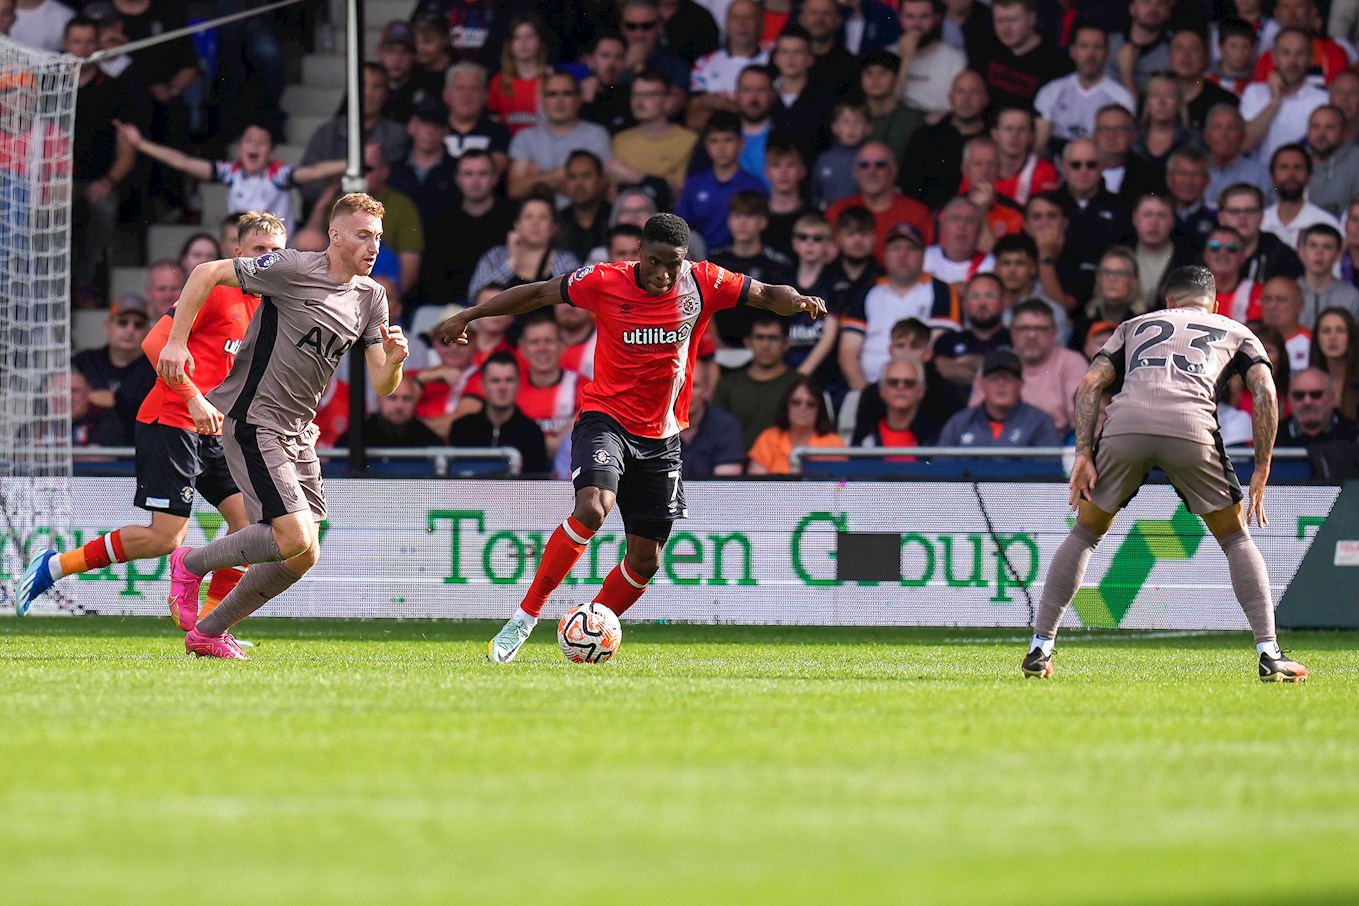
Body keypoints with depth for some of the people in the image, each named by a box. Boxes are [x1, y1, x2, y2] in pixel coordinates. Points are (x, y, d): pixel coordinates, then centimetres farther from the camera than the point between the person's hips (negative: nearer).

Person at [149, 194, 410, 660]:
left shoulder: (370, 297, 8)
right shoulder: (293, 269, -13)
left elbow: (381, 385, 6)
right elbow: (207, 273, -8)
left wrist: (394, 361, -17)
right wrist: (176, 341, -13)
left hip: (298, 431, 8)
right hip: (254, 421, -8)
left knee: (303, 556, 5)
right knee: (295, 541, -19)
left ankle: (207, 634, 20)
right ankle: (190, 563, 5)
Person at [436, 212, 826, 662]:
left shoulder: (704, 284, -5)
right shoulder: (605, 283, -10)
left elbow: (767, 295, 2)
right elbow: (538, 293, 2)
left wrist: (796, 301, -21)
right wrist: (469, 317, 7)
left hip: (661, 436, 4)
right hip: (606, 418, -4)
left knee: (645, 561, 5)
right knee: (592, 508, -31)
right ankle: (524, 617, -22)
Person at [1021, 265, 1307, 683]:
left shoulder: (1135, 326, 34)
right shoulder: (1236, 332, 30)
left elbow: (1090, 383, 18)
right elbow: (1264, 391, 12)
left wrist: (1084, 453, 11)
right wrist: (1262, 472, 13)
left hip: (1124, 427, 1)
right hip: (1190, 427, -1)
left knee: (1084, 535, 20)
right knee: (1236, 539, 16)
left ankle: (1039, 649, 16)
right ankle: (1270, 654, 7)